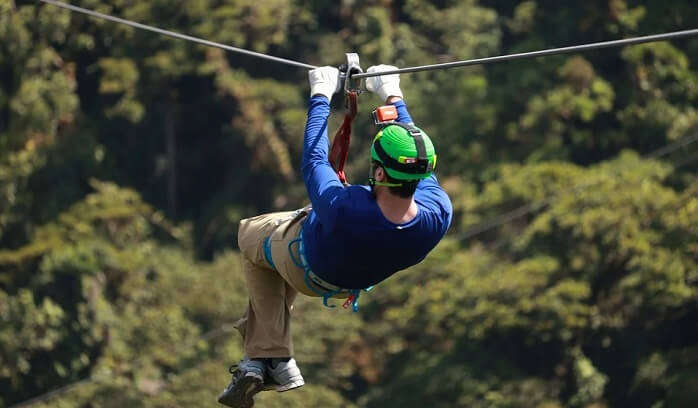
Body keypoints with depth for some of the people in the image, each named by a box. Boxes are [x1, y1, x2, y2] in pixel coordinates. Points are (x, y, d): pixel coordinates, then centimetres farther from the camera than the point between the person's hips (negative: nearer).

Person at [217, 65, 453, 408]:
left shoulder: (343, 210, -50)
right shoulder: (439, 215, -37)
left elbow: (314, 161, -31)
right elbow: (419, 166, -17)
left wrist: (321, 97, -17)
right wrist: (393, 97, -6)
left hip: (308, 269, -5)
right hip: (356, 280, 5)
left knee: (250, 234, 29)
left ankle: (275, 357, 26)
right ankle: (258, 356, 37)